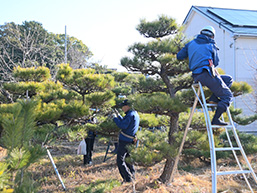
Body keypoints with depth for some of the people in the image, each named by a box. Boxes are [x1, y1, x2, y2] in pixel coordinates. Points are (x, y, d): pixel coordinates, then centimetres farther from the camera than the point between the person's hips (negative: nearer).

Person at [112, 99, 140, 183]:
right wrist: (118, 116, 17)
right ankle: (132, 175, 29)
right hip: (130, 141, 10)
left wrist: (115, 118, -15)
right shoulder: (135, 114, 14)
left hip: (124, 140, -10)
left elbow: (123, 126, -26)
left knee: (120, 161, -6)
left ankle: (128, 178, -7)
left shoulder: (130, 115, -17)